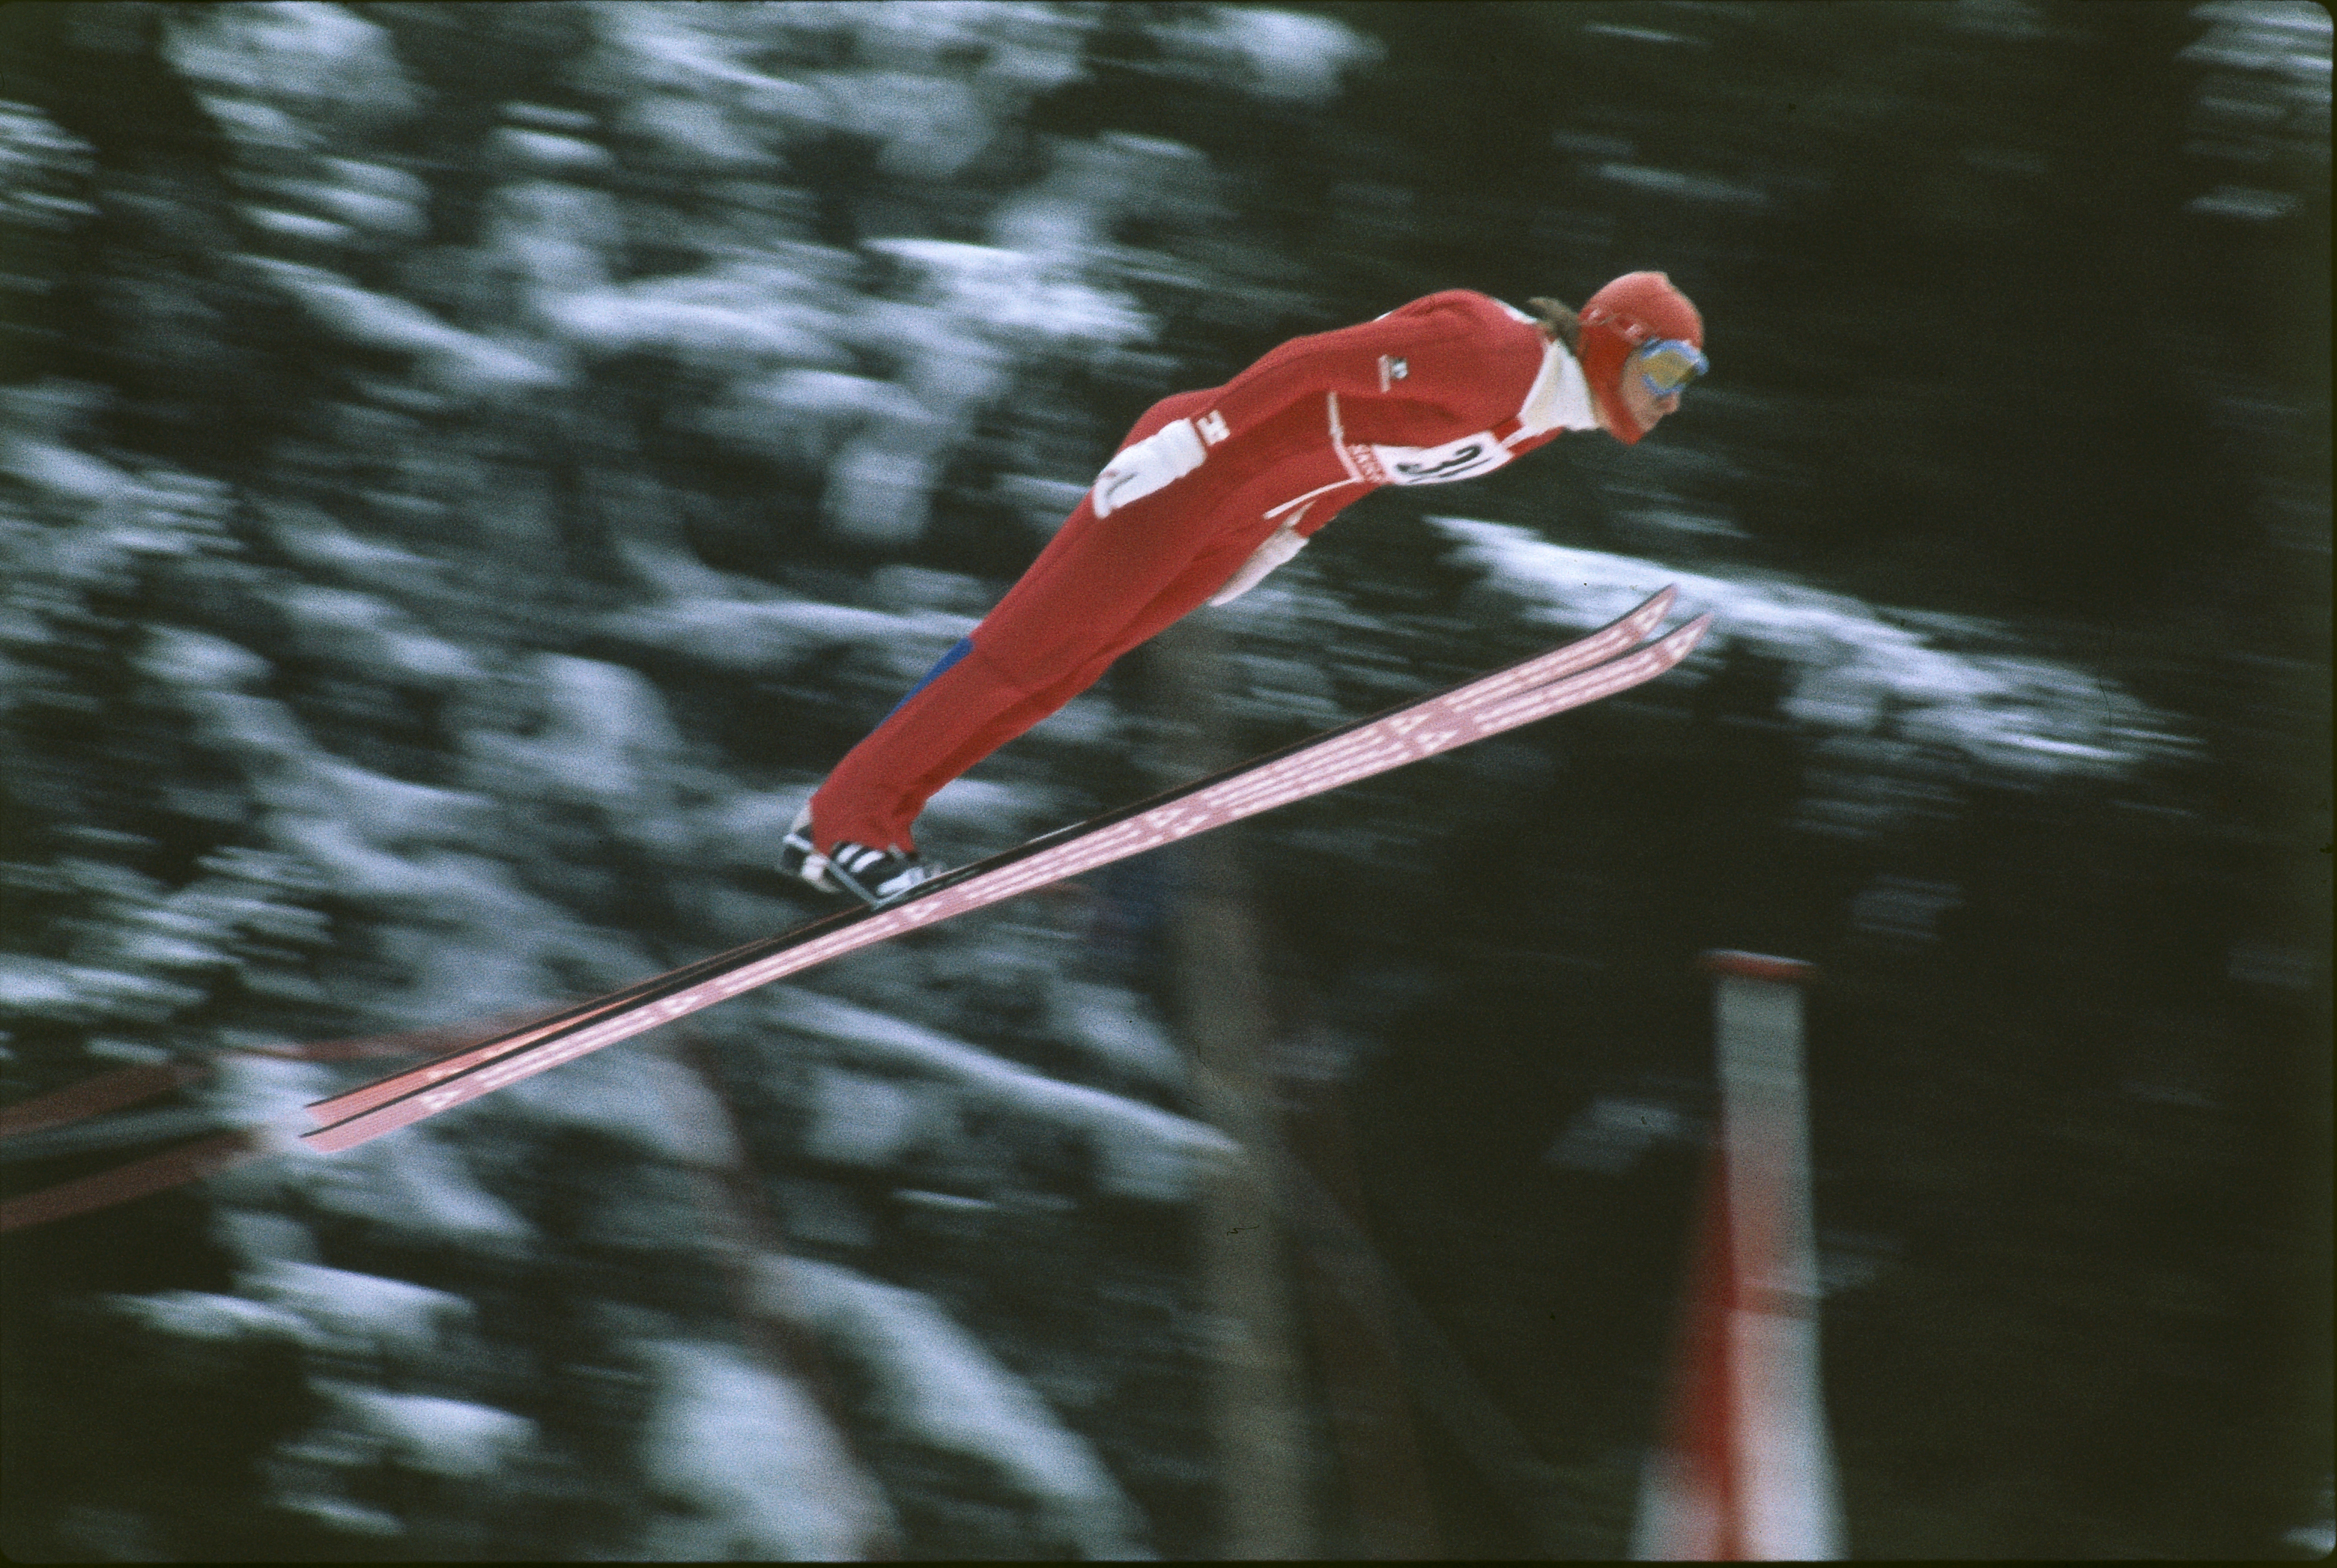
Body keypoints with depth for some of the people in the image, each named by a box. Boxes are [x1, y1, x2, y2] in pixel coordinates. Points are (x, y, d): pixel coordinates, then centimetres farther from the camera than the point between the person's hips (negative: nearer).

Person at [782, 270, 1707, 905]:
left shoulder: (1545, 413, 6)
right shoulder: (1490, 355, -23)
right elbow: (1317, 365, -24)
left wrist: (1281, 543, 15)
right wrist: (1194, 436, -23)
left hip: (1244, 521, 9)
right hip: (1204, 462, -9)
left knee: (1062, 666, 7)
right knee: (1030, 645, -5)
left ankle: (871, 820, 9)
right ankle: (844, 817, 0)